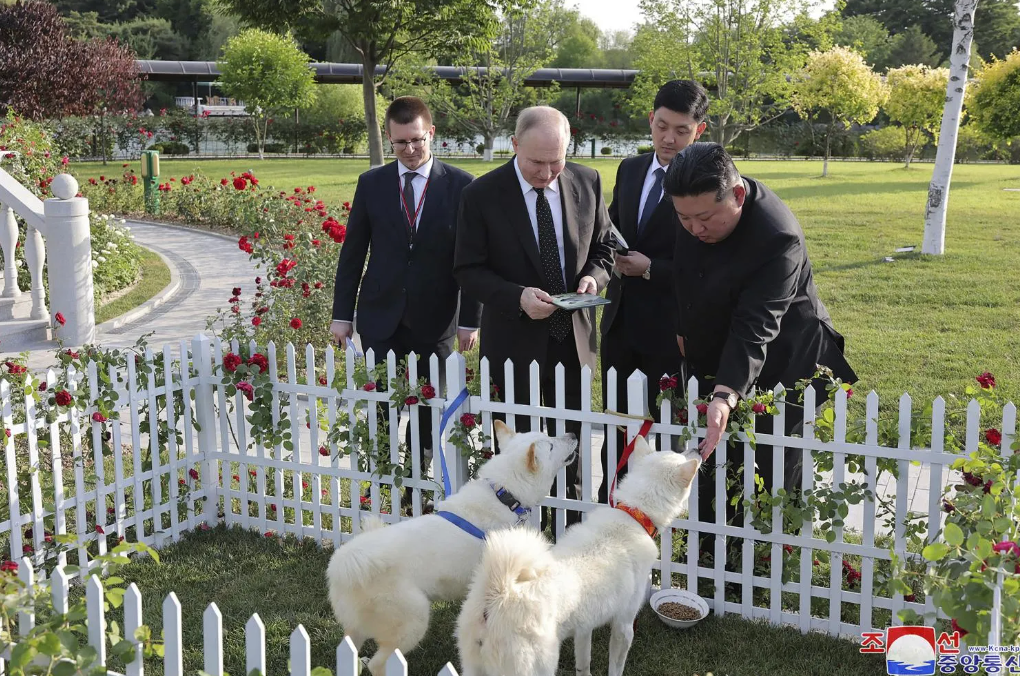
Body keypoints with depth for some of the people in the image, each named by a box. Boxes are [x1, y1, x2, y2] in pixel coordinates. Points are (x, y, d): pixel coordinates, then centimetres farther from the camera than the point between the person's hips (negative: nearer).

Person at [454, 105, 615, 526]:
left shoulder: (587, 183, -2)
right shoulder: (481, 195, -12)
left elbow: (603, 246, 10)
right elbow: (468, 270, -8)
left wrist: (595, 275, -12)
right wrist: (518, 297, -24)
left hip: (573, 338, 3)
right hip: (516, 340, -3)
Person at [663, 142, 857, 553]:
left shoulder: (777, 238, -30)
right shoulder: (696, 206, -8)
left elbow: (754, 328, -37)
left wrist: (725, 396, -47)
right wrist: (683, 330, 14)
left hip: (775, 368, -7)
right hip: (714, 361, 7)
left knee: (770, 483, 1)